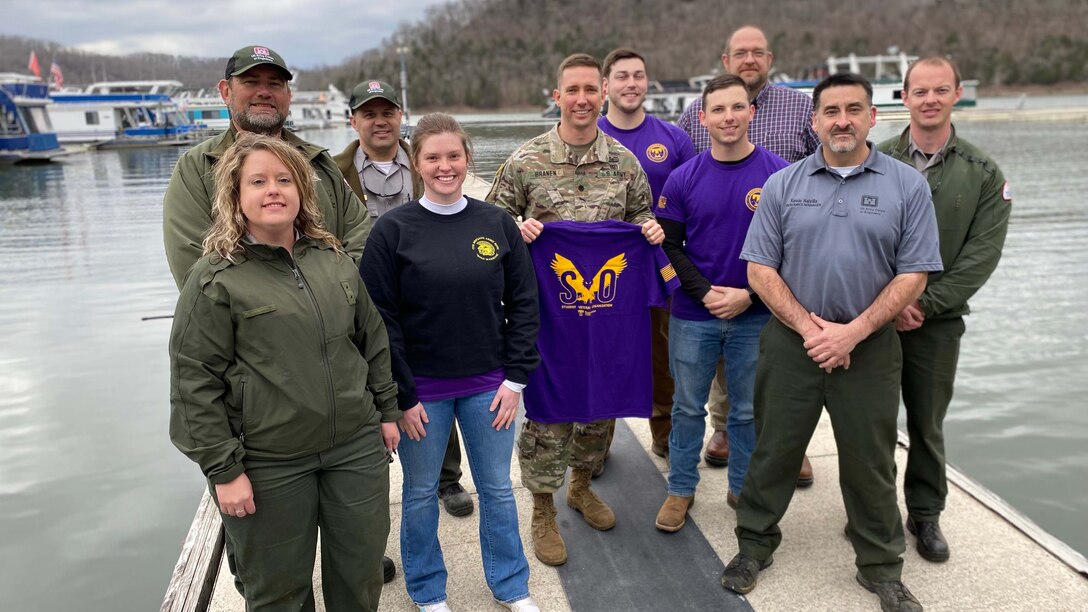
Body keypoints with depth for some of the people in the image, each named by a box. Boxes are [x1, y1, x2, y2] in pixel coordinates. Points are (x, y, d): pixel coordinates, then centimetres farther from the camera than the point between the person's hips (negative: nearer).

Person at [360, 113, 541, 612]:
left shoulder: (497, 223, -1)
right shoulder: (393, 229, -8)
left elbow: (523, 304, 2)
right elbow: (381, 318, -8)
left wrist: (515, 378, -3)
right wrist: (401, 395, -9)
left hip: (489, 385, 2)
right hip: (422, 389, -1)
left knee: (497, 489, 14)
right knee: (421, 493, 13)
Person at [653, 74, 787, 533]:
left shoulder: (778, 173, -5)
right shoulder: (684, 179, -2)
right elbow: (669, 245, -1)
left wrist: (748, 294, -13)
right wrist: (706, 293, -12)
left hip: (755, 316, 0)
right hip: (693, 316, 0)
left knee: (749, 410, 13)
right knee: (688, 407, 12)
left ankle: (744, 488, 33)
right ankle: (680, 489, 29)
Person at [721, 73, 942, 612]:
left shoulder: (907, 185, -1)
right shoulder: (783, 185, 2)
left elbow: (913, 275, -4)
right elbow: (760, 269, -1)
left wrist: (851, 332, -13)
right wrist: (809, 326, -11)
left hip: (869, 346, 0)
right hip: (790, 341, 1)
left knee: (870, 461, 11)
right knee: (774, 449, 11)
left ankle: (880, 566, 30)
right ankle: (754, 545, 30)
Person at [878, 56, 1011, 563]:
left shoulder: (983, 174, 1)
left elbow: (982, 256, -5)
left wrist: (923, 303, -12)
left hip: (937, 320, 1)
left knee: (928, 425, 12)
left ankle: (925, 515, 30)